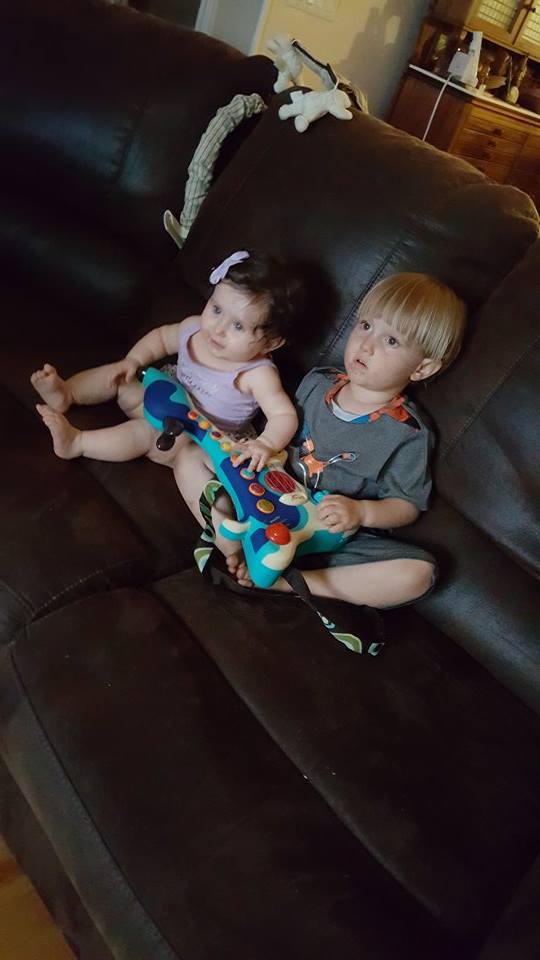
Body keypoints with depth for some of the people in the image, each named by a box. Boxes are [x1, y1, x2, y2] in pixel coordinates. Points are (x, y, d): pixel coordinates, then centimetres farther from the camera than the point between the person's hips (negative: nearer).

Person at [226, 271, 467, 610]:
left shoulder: (407, 433, -12)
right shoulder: (317, 382, 2)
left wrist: (361, 512, -26)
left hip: (339, 536, -3)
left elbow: (406, 505, -8)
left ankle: (285, 581, -24)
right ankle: (236, 549, -19)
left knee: (418, 572, -30)